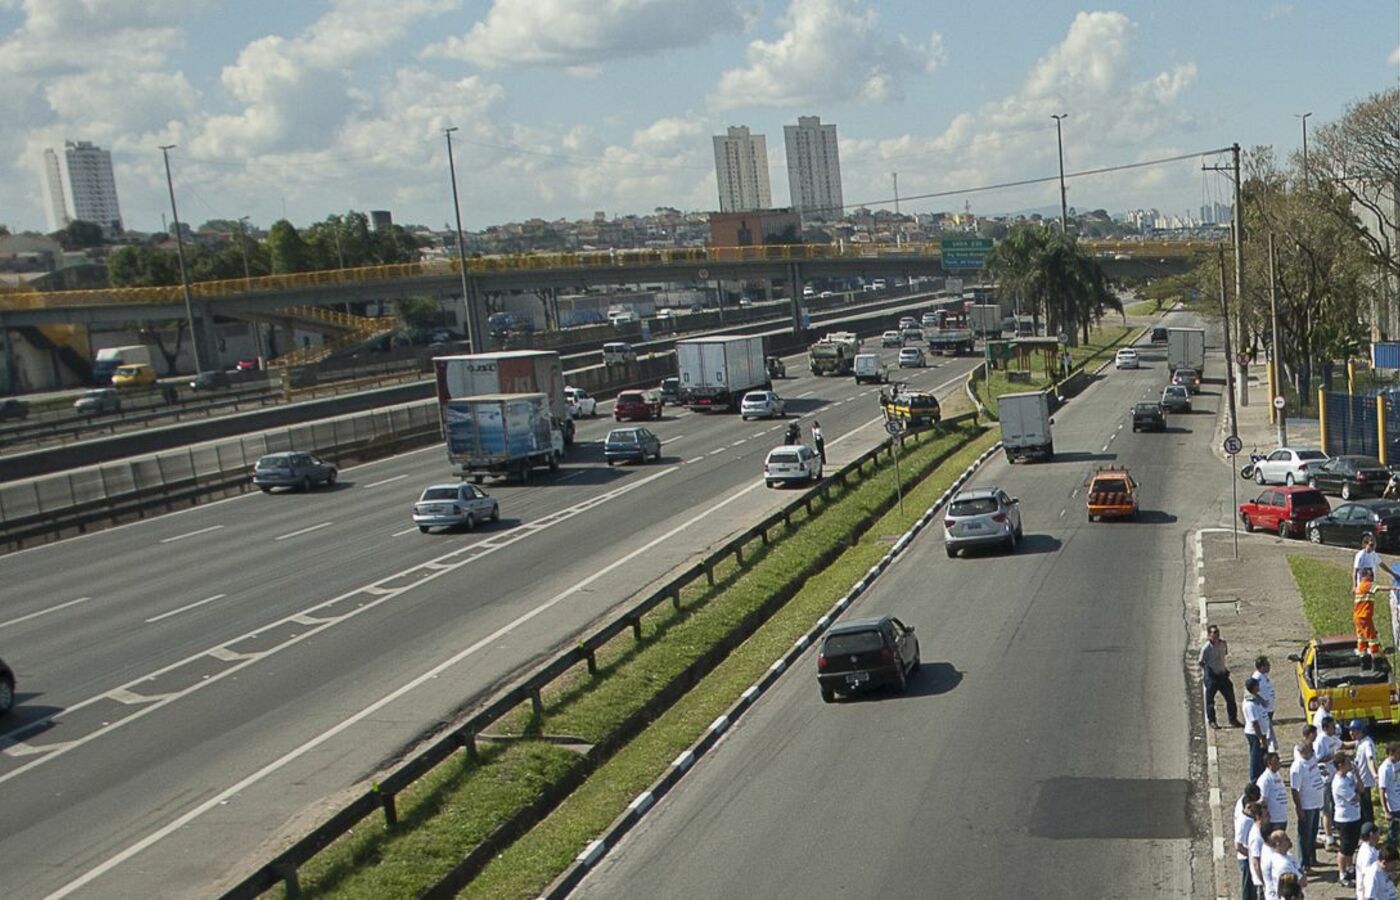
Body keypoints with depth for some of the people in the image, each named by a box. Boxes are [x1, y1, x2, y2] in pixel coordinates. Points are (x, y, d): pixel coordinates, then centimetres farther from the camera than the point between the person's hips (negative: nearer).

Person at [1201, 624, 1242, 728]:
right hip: (1211, 676, -5)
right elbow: (1201, 662, -9)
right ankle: (1211, 721, 22)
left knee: (1230, 697, 11)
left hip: (1222, 674, 5)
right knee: (1210, 700, 5)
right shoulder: (1206, 648, -20)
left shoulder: (1223, 643, -3)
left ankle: (1233, 719, 27)